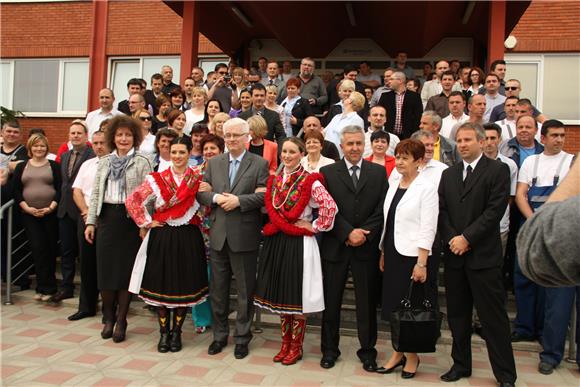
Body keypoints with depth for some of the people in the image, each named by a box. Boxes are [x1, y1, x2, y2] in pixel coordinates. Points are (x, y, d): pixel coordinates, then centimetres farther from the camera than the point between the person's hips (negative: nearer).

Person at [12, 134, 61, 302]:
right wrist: (27, 208, -7)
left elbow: (60, 188, -1)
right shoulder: (21, 166, 10)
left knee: (51, 248, 1)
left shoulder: (54, 166, 6)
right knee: (38, 248, -6)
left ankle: (43, 287, 14)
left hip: (51, 214, -1)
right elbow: (16, 190, 6)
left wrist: (51, 207, -11)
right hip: (29, 214, 1)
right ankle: (47, 287, 2)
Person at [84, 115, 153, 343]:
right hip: (107, 218, 4)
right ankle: (108, 317, 23)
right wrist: (91, 221, 5)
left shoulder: (142, 162, -1)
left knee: (126, 269, 2)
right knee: (105, 267, 5)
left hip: (130, 219, -4)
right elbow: (96, 193, 12)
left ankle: (121, 320, 15)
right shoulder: (104, 162, 13)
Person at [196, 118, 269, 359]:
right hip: (218, 235, 4)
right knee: (218, 289, 14)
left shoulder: (259, 164, -2)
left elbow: (264, 196, -11)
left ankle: (242, 338, 23)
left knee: (245, 291, 8)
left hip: (245, 236, -4)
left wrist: (238, 200, -20)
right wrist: (216, 197, -13)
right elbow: (200, 194, 6)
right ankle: (220, 335, 30)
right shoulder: (214, 163, 10)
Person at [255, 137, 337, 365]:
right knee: (279, 294, 12)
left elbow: (330, 207, -19)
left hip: (299, 244, -6)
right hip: (276, 242, 6)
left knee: (297, 295, 2)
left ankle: (296, 347, 18)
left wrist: (315, 227, -12)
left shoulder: (309, 181, -9)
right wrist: (282, 227, 1)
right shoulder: (274, 180, 10)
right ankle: (285, 343, 27)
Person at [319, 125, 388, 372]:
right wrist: (348, 233, -14)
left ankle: (367, 350, 25)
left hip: (367, 247, 1)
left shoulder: (378, 172, 5)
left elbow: (382, 209, -1)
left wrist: (364, 233, -12)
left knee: (367, 302, 10)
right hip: (335, 247, 0)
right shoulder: (328, 172, 2)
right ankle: (329, 349, 25)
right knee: (331, 301, 9)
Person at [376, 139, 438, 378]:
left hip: (413, 256, -6)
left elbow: (428, 229, -13)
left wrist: (421, 263, -17)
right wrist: (383, 253, 11)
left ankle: (412, 356, 23)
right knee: (393, 305, 12)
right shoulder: (393, 186, 9)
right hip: (393, 254, 6)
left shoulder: (426, 188, -9)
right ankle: (398, 353, 27)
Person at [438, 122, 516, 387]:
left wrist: (466, 238, -15)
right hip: (454, 255, 5)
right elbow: (442, 211, 8)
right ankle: (461, 365, 26)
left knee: (493, 317, 1)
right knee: (457, 315, 13)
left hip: (483, 255, -5)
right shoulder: (448, 174, 13)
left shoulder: (498, 170, -2)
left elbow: (495, 210, -11)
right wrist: (451, 239, -7)